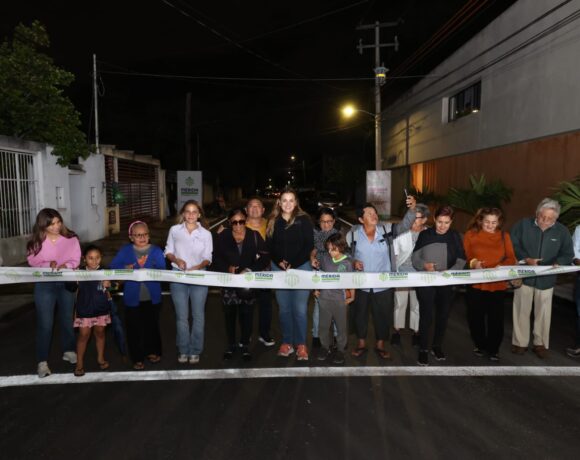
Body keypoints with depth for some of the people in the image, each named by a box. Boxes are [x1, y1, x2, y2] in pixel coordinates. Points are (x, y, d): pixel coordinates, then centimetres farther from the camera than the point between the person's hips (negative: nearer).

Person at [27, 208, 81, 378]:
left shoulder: (71, 239, -6)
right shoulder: (37, 241, -7)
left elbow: (75, 260, -6)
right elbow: (33, 263, -6)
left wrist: (66, 265, -26)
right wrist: (48, 264, -24)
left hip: (66, 283, 1)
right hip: (44, 285, -1)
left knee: (67, 320, 15)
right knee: (45, 324, 0)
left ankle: (69, 351, 34)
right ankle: (42, 361, 10)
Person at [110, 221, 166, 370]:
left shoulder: (156, 251, -1)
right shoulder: (125, 251, 2)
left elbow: (161, 270, -10)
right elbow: (113, 267, -1)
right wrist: (125, 268, -20)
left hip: (152, 297, 0)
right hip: (132, 297, 0)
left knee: (152, 325, 14)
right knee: (134, 328, 4)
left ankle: (152, 351, 34)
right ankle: (137, 358, 18)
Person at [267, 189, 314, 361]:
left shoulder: (304, 219, -1)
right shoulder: (273, 221, 7)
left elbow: (309, 245, -4)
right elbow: (270, 245, 8)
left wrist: (293, 264, -11)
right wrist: (279, 262, -8)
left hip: (301, 267, -3)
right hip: (279, 268, 3)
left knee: (299, 308, -4)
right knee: (284, 308, 8)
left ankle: (301, 345, 6)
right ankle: (287, 343, 17)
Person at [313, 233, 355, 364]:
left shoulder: (347, 262, -11)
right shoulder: (324, 257, -2)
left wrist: (352, 296, 1)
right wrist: (316, 289, 11)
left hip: (340, 299, -2)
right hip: (324, 297, 3)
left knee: (341, 326, 10)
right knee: (323, 324, 13)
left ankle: (340, 350, 26)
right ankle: (325, 347, 30)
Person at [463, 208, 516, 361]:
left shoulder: (504, 236, 4)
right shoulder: (471, 234, 0)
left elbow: (511, 259, 2)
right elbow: (463, 256, 0)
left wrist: (501, 267, -17)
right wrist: (473, 262, -20)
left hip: (498, 284, 1)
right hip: (476, 283, 0)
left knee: (496, 317, 4)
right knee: (475, 316, 8)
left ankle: (493, 348, 22)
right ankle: (479, 345, 29)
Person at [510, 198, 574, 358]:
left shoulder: (562, 231, -5)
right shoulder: (523, 224, -9)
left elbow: (568, 255, -2)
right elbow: (513, 245, -7)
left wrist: (558, 264, -23)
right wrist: (526, 259, -20)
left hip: (546, 279, 1)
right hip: (524, 276, -1)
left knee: (543, 312, 13)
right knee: (522, 311, 9)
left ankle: (541, 343, 29)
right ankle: (520, 342, 23)